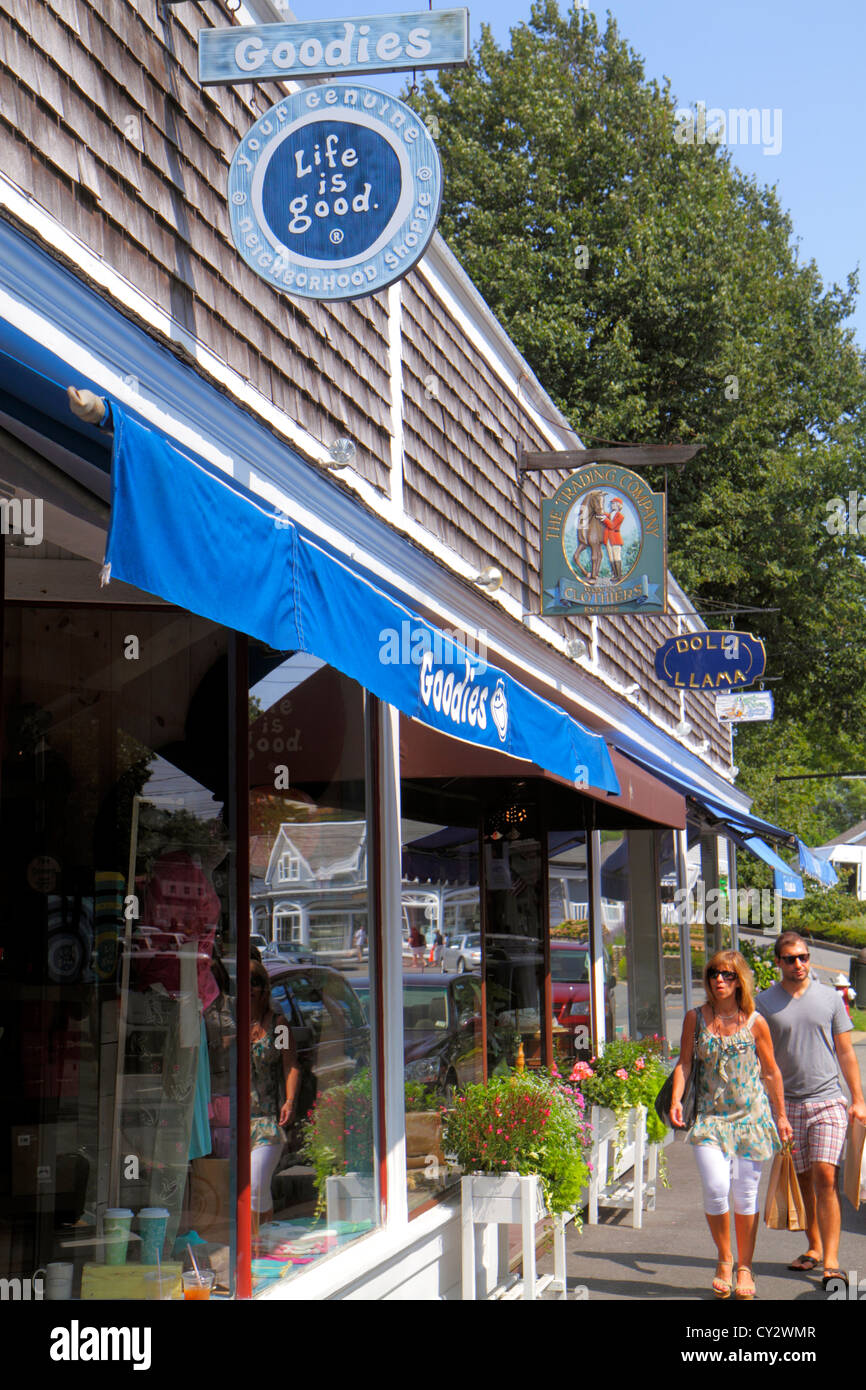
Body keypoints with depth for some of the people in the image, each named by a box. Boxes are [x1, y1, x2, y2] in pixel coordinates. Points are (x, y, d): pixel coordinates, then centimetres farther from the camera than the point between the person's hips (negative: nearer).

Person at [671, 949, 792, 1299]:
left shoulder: (754, 1022, -1)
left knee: (745, 1193, 2)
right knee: (716, 1188, -13)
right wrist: (676, 1099, -11)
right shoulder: (695, 1018, 2)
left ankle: (744, 1268, 19)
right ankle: (724, 1260, 10)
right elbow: (684, 1063, 5)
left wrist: (781, 1115, 10)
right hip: (710, 1116, 0)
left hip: (751, 1116, 0)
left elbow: (770, 1071, 7)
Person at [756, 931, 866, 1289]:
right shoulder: (764, 1002, 4)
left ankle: (830, 1262, -13)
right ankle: (814, 1248, 24)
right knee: (803, 1181, 7)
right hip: (788, 1103, 1)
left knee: (824, 1176, -13)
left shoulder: (830, 998, 7)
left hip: (828, 1100, -1)